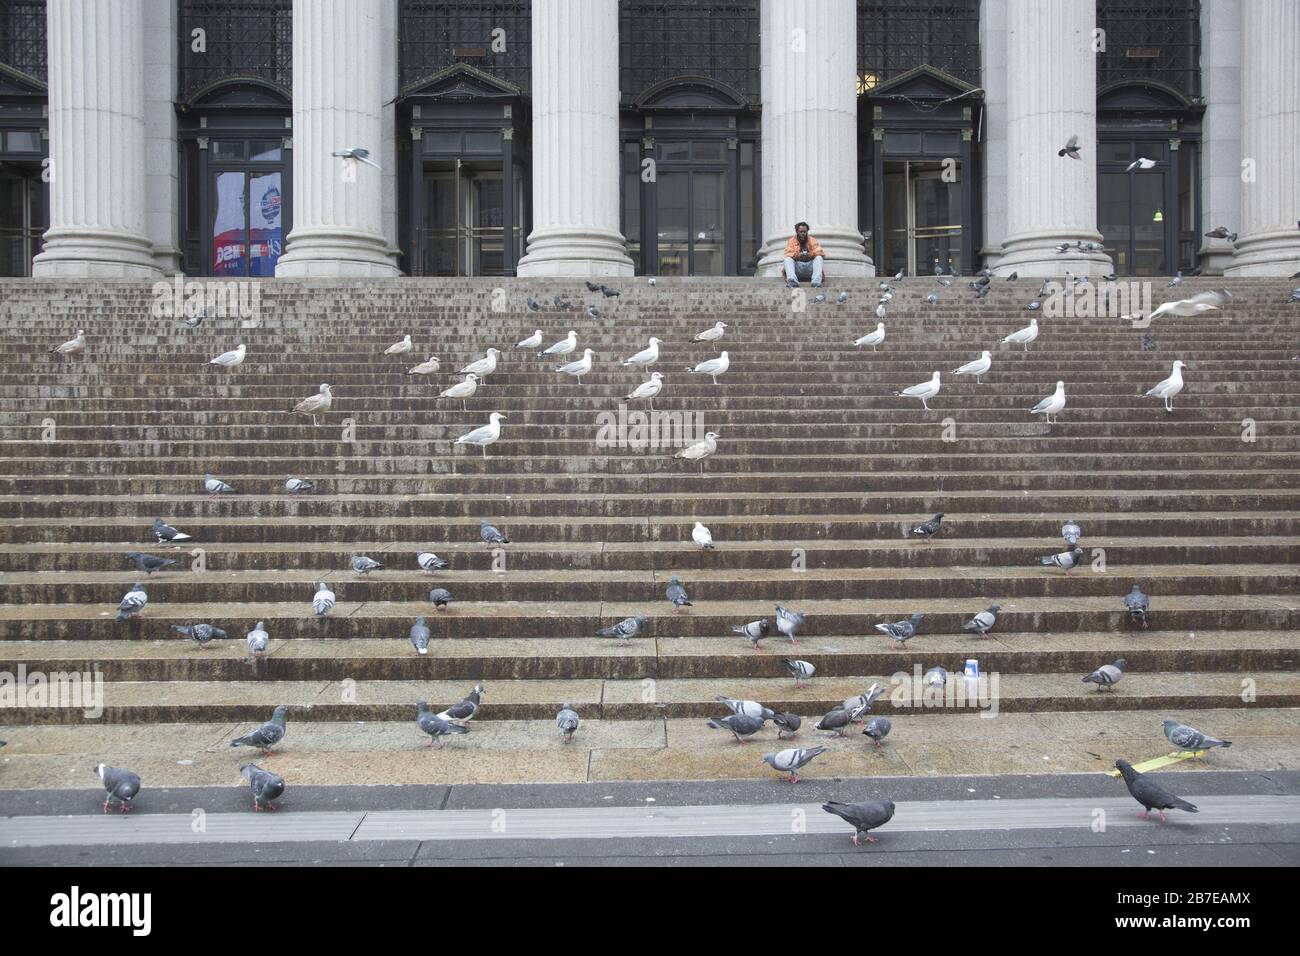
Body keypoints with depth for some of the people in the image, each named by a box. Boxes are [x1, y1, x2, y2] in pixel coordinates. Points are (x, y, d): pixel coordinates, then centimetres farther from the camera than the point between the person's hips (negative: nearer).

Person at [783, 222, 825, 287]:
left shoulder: (812, 241, 12)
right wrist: (798, 255, -24)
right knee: (788, 259, -26)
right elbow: (788, 255, -5)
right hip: (797, 268, -1)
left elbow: (820, 253, -1)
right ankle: (792, 281, -53)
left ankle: (816, 281, -47)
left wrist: (810, 254, -21)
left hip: (810, 267, 1)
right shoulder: (792, 241, 9)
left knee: (819, 257, -24)